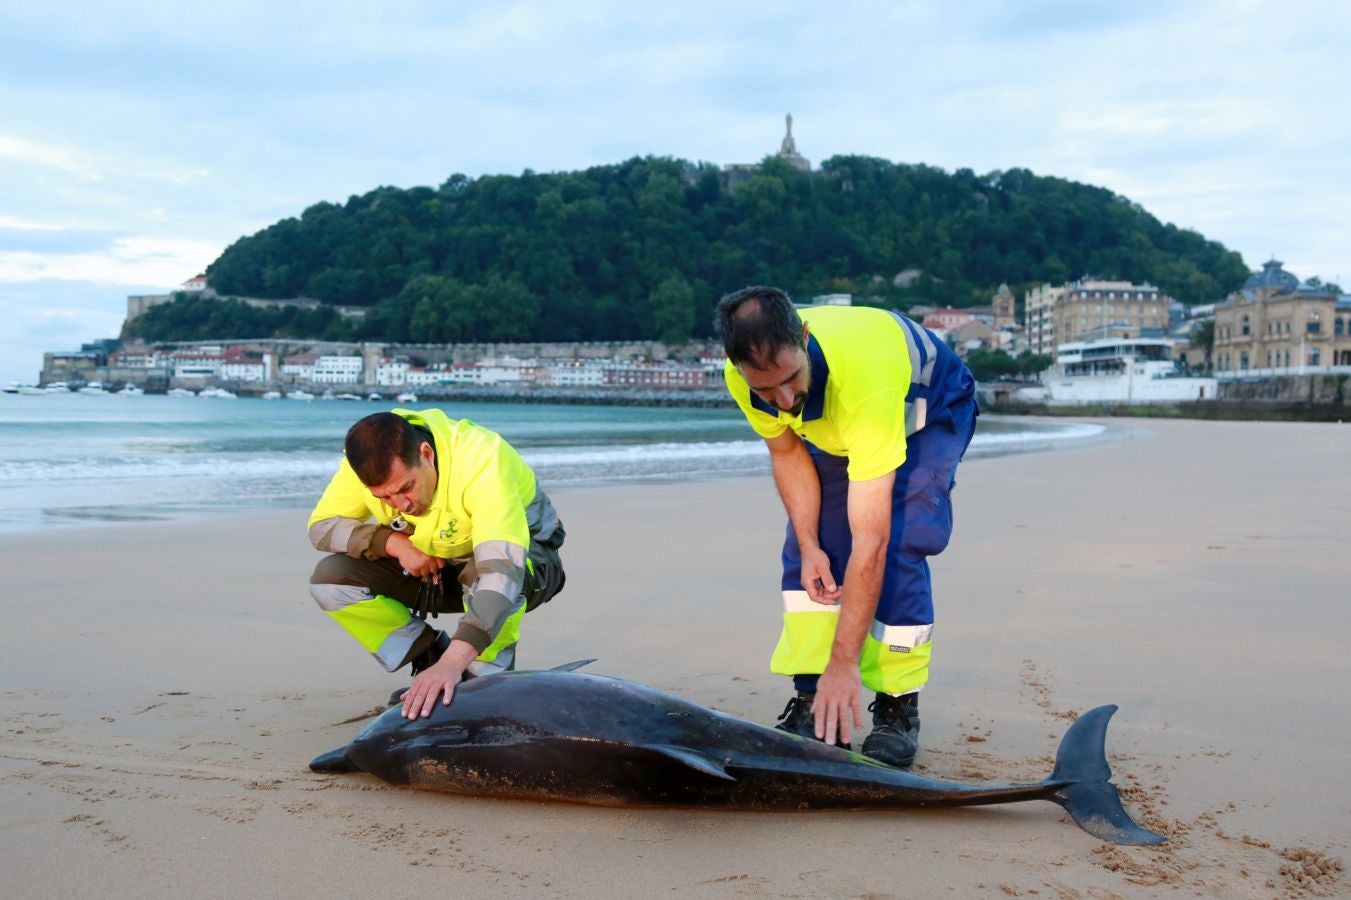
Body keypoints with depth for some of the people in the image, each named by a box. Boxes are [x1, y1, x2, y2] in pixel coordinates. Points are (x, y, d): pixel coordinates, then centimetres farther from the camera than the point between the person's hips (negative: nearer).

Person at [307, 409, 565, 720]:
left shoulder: (481, 461, -37)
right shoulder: (368, 460, -22)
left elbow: (501, 569, -47)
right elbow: (321, 526, -10)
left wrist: (453, 662, -57)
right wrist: (392, 541, -29)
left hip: (526, 558, -4)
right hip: (428, 566, 5)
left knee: (485, 573, -40)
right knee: (330, 579, -16)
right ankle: (431, 657, 1)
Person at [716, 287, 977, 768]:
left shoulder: (863, 378, -47)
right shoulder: (742, 378, -31)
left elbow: (869, 542, -46)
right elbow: (786, 451, -8)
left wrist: (844, 664, -45)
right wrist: (809, 546, -19)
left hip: (929, 409, -5)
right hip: (829, 430, 5)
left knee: (896, 550, -21)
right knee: (804, 549, -9)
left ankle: (898, 707, -7)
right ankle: (811, 700, -3)